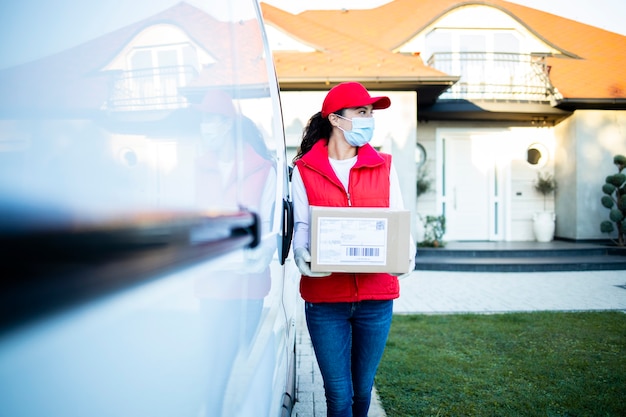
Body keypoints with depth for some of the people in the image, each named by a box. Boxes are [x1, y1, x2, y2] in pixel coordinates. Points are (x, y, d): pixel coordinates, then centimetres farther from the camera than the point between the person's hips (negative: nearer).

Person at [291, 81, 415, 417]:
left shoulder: (384, 166, 8)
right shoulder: (305, 169, 2)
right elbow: (301, 225, 1)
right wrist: (301, 252, -21)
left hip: (376, 295, 2)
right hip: (325, 295, -2)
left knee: (363, 389, 15)